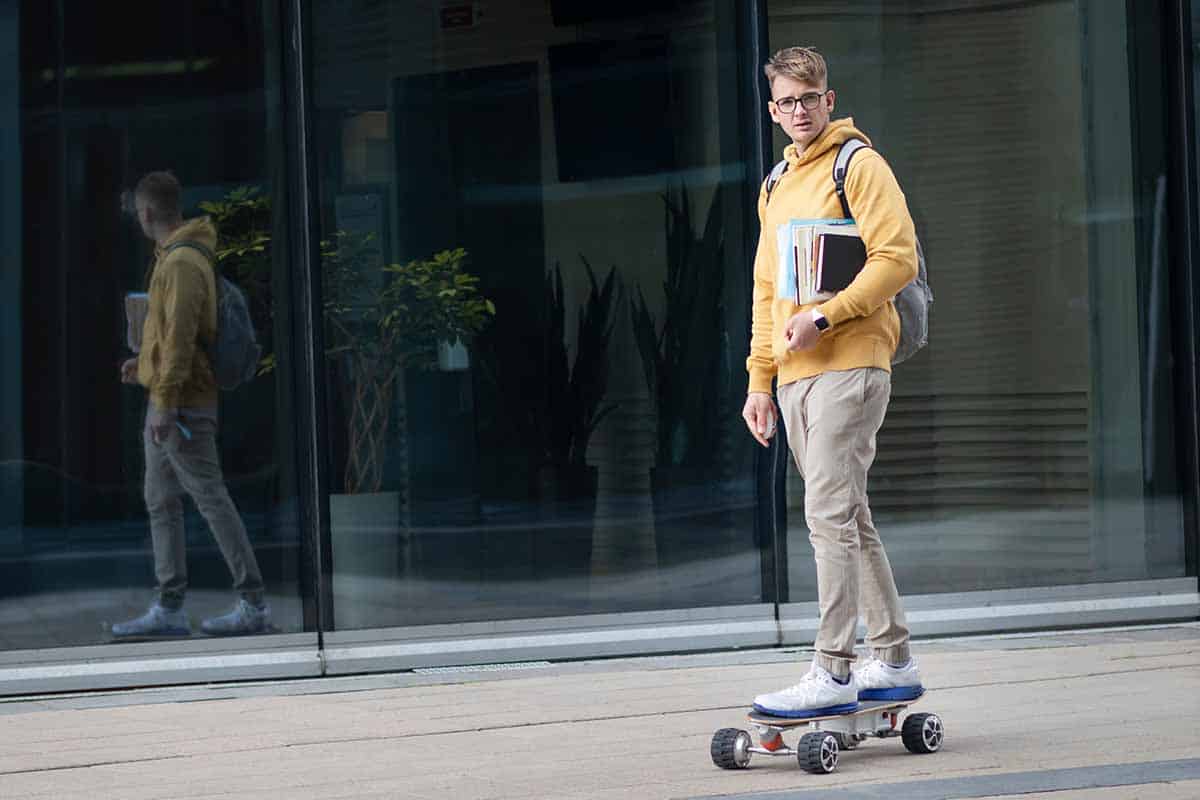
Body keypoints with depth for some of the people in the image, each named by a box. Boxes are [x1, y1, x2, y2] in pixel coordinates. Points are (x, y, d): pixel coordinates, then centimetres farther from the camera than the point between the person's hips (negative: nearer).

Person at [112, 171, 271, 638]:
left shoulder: (182, 262, -16)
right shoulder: (175, 257, 15)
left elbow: (181, 336, -21)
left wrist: (165, 402, -23)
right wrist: (146, 364, 22)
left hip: (182, 404, -10)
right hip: (168, 403, 10)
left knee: (211, 499, -8)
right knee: (160, 504, 12)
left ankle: (253, 605, -5)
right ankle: (169, 609, 15)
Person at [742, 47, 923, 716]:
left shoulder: (860, 167, -3)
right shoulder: (777, 187, 21)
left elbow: (898, 259, -13)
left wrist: (823, 317, -19)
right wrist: (761, 378, 16)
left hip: (849, 365, -8)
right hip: (796, 375, 8)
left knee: (830, 515, -13)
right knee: (850, 522, 10)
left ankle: (834, 673, -14)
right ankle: (895, 663, 17)